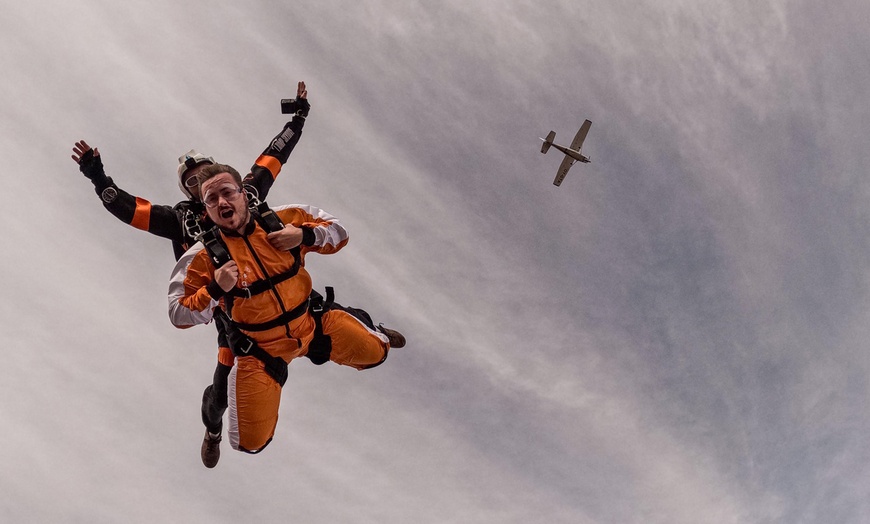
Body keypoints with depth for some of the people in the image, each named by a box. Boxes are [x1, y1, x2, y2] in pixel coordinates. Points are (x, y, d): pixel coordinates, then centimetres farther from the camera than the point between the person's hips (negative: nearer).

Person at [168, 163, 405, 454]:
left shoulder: (284, 220, -11)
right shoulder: (204, 257, -16)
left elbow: (339, 231, 0)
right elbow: (178, 314, -12)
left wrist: (305, 235, -20)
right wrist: (215, 290, -28)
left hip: (310, 322, 2)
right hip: (259, 348, -2)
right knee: (251, 442, -2)